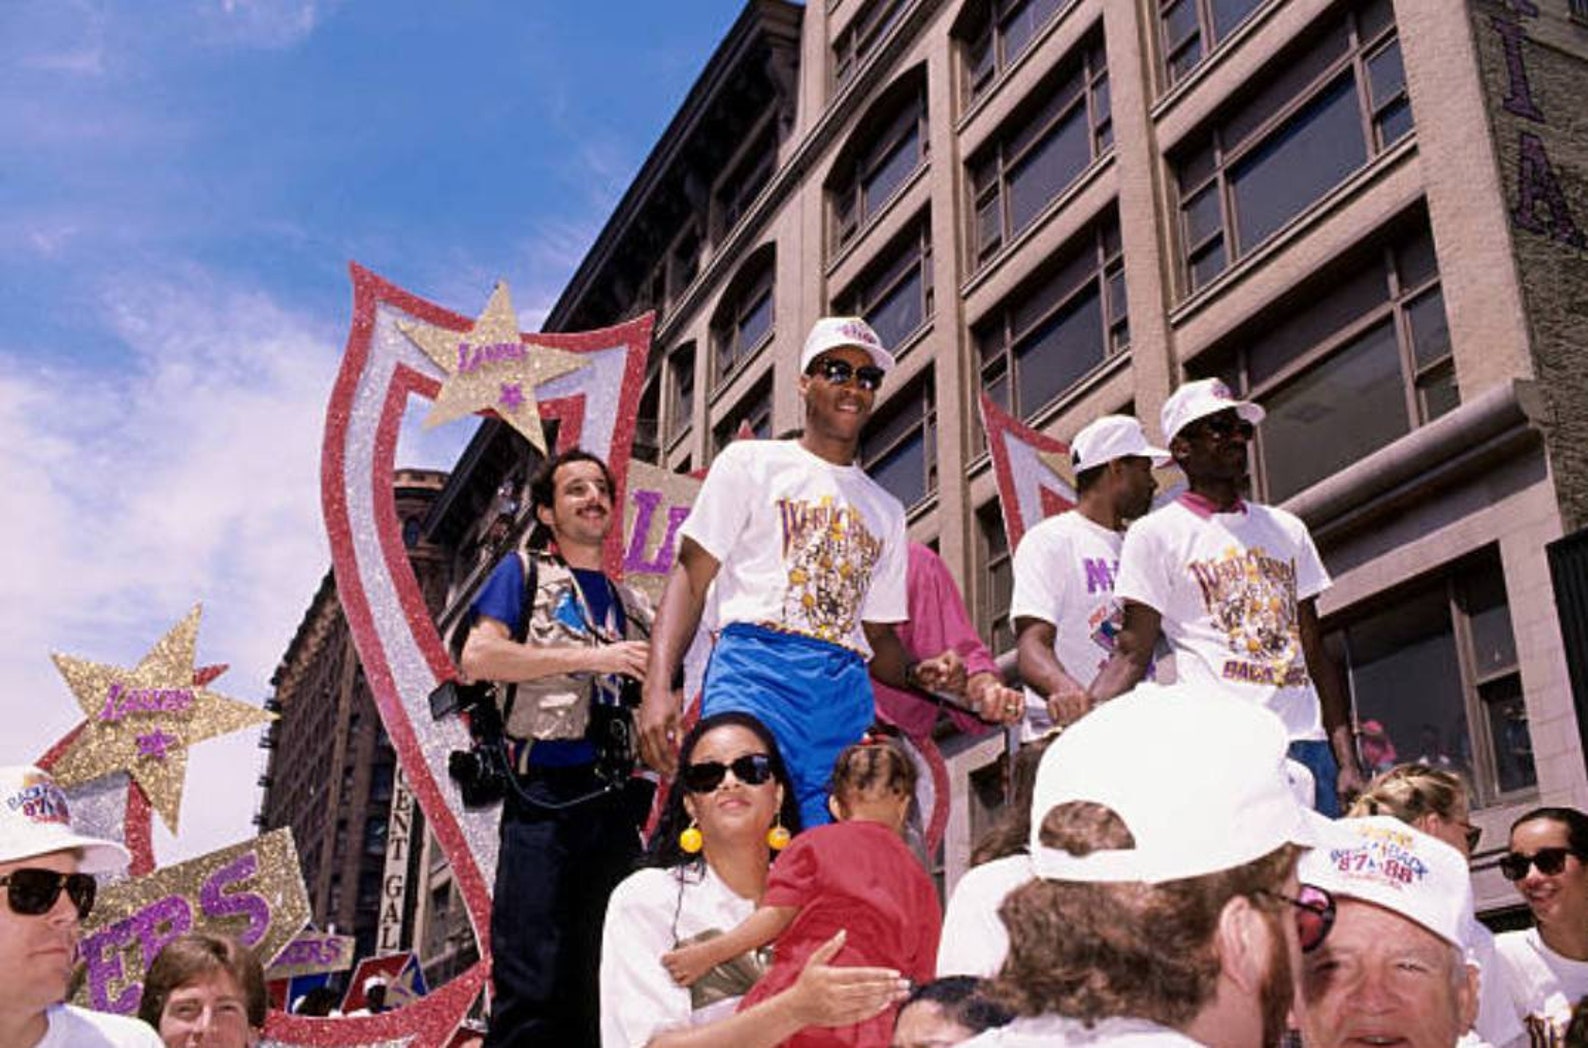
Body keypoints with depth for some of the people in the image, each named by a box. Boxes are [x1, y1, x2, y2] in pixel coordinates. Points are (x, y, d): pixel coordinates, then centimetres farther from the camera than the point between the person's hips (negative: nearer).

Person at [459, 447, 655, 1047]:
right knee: (534, 981, -9)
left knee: (603, 982, 6)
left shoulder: (633, 607, 22)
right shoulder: (525, 573, 8)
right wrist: (591, 657, -11)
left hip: (616, 802, 5)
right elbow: (477, 657, -8)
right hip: (544, 797, -5)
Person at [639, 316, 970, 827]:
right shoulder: (751, 461, 12)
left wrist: (918, 673, 2)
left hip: (846, 698, 5)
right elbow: (690, 576, 2)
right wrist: (658, 686, -13)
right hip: (756, 672, -4)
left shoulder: (886, 510, 26)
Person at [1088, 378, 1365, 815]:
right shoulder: (1155, 533, 3)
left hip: (1307, 744, 5)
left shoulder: (1287, 530, 19)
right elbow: (1132, 652, -3)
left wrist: (1347, 762, 9)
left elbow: (1315, 655, 17)